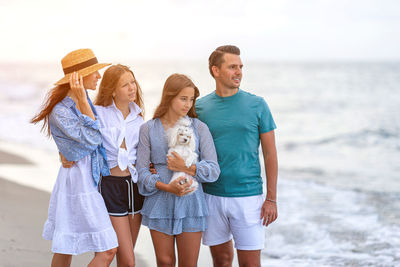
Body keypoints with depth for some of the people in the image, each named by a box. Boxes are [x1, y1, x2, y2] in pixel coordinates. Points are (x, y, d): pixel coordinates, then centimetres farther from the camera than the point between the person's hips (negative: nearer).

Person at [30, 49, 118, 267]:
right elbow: (91, 138, -23)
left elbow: (99, 138, 19)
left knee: (65, 249, 16)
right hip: (79, 181, -9)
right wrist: (82, 101, -26)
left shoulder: (84, 101, 8)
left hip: (91, 178, 9)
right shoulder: (60, 111, -18)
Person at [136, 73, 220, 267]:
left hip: (190, 205, 0)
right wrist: (166, 187, -18)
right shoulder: (148, 129, 0)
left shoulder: (199, 128, 1)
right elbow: (142, 170, -3)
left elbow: (214, 170, -3)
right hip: (159, 205, 0)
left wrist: (186, 168, -17)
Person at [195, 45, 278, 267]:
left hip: (247, 196, -2)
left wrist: (271, 199, -4)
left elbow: (270, 154, 1)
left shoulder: (257, 105, -1)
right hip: (211, 196, 2)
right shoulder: (200, 107, 3)